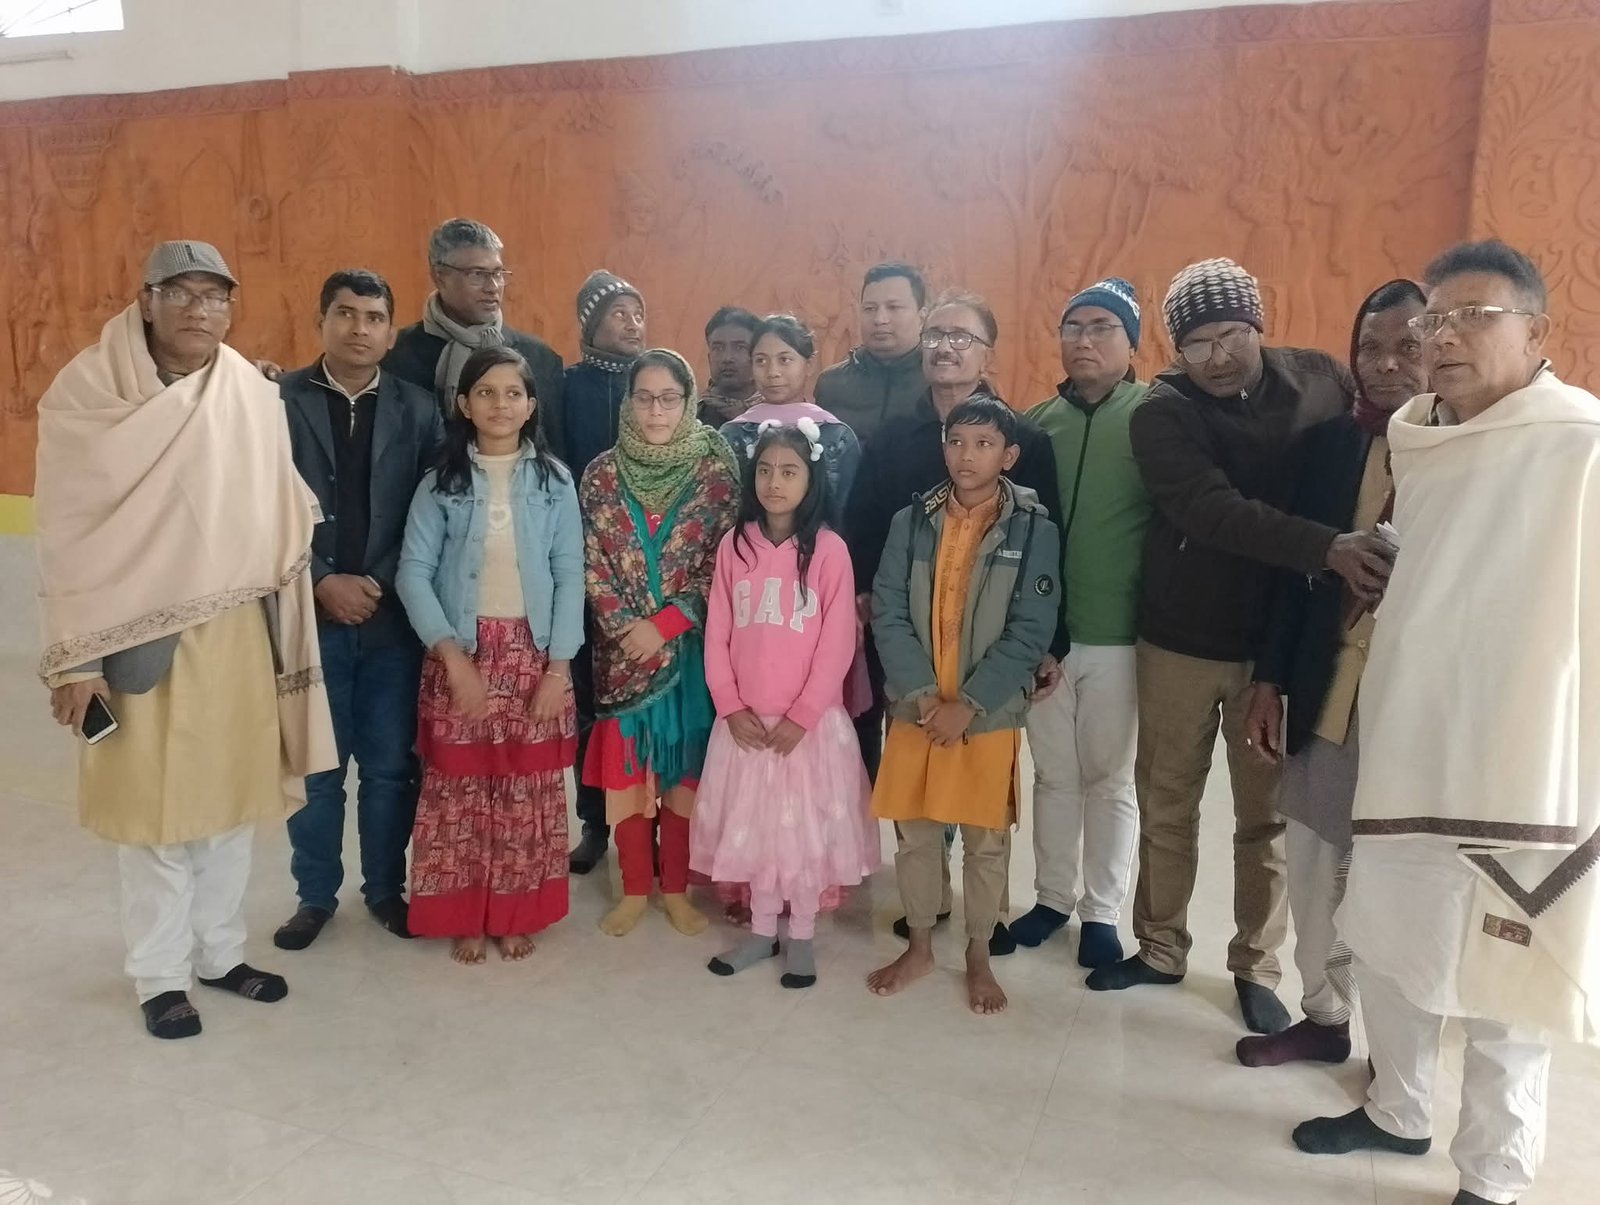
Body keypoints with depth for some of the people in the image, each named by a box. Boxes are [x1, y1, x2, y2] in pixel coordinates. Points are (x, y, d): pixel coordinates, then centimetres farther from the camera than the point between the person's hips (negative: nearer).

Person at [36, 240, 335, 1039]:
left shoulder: (256, 397, 1)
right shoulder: (85, 393, -8)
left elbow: (280, 520, 6)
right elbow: (65, 530, -7)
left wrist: (281, 632, 6)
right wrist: (75, 657, -9)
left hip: (238, 634, 3)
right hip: (138, 640, -3)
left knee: (232, 797, 12)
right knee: (155, 806, 7)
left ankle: (220, 950, 31)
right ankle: (159, 974, 25)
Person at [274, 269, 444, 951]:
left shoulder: (418, 410, 4)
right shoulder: (278, 401, 0)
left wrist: (380, 585, -9)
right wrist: (323, 582, -11)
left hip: (392, 617, 1)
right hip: (309, 616, 0)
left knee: (390, 767, 9)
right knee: (313, 768, 9)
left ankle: (385, 888, 27)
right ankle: (315, 895, 27)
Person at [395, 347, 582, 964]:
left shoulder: (554, 480, 1)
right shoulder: (441, 481, 1)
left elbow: (570, 575, -2)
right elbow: (413, 572, -4)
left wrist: (559, 667, -8)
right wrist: (452, 656, -13)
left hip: (533, 654, 0)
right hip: (460, 653, 0)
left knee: (529, 789, 6)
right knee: (459, 788, 5)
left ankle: (517, 915, 21)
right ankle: (464, 916, 21)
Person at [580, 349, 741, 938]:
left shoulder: (715, 471, -3)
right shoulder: (602, 473, 1)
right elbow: (593, 565, -1)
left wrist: (664, 625, -14)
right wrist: (627, 629, -12)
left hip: (690, 646, -1)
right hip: (622, 647, 1)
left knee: (684, 768, 8)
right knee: (625, 769, 7)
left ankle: (676, 888, 24)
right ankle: (635, 889, 23)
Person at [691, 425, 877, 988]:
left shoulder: (829, 549, -9)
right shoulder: (734, 545, 1)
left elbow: (837, 645, -10)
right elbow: (716, 635, 2)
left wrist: (800, 717, -12)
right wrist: (731, 708, -5)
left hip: (810, 720, -3)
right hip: (745, 720, 3)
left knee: (806, 825, 8)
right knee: (752, 823, 13)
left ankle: (802, 937, 25)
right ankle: (761, 930, 30)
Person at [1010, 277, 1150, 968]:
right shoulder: (1038, 422, 6)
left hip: (1118, 633, -3)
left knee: (1110, 778, 10)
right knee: (1053, 775, 13)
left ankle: (1102, 910, 25)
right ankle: (1054, 895, 30)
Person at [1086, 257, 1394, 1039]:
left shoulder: (1320, 381, -2)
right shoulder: (1162, 414, -10)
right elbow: (1215, 511, -25)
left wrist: (1369, 544, -8)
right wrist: (1326, 549, -37)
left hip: (1280, 641, 1)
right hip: (1179, 639, 0)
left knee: (1266, 814, 10)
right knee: (1165, 805, 12)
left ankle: (1257, 967, 28)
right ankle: (1160, 948, 30)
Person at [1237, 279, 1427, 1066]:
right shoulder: (1332, 441, 5)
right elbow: (1295, 566, 6)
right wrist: (1270, 681, 5)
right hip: (1326, 691, 3)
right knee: (1315, 862, 12)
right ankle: (1324, 1015, 31)